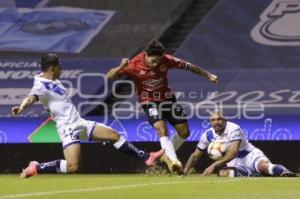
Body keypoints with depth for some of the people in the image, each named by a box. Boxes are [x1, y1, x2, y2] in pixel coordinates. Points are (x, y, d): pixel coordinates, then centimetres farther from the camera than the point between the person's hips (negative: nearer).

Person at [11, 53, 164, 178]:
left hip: (80, 123, 10)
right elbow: (31, 98, -39)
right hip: (68, 128, -10)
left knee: (114, 134, 13)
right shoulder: (41, 85, -19)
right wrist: (22, 107, -60)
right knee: (72, 166, -25)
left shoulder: (53, 80, 9)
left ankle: (145, 157, 26)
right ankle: (36, 168, -6)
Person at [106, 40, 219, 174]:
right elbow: (109, 76, -20)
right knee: (161, 128, -29)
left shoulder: (166, 60, -16)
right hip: (149, 102, -4)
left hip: (167, 98, 4)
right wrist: (121, 67, -41)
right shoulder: (134, 65, -22)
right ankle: (173, 161, -34)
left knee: (184, 132, 1)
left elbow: (187, 66, -1)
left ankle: (167, 155, 25)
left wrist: (208, 75, 6)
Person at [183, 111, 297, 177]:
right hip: (234, 163, 5)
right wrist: (186, 169, -7)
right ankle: (251, 175, -21)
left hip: (250, 154, -5)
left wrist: (214, 165, -36)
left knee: (262, 165, -37)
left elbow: (233, 153, -30)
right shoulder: (208, 135, -2)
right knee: (222, 173, -30)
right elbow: (195, 155, 9)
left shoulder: (234, 129, -20)